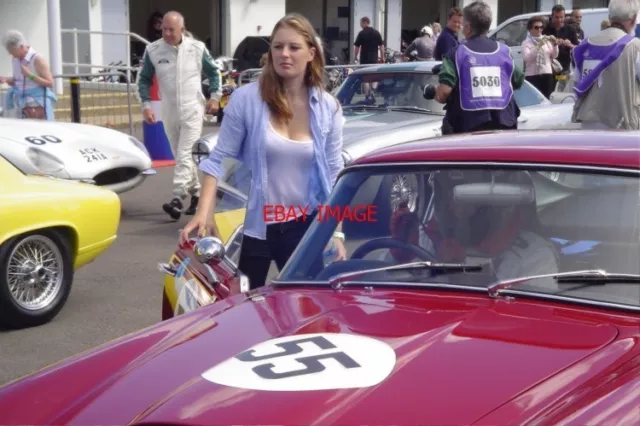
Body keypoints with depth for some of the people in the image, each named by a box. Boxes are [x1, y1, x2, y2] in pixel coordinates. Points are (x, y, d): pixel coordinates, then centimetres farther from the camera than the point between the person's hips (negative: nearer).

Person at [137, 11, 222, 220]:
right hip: (169, 113, 3)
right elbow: (144, 79, 5)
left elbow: (214, 72, 8)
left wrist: (215, 96, -2)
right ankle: (196, 193, 28)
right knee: (181, 157, 12)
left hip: (193, 111, -3)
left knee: (184, 155, -14)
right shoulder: (153, 50, -4)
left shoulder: (197, 48, -6)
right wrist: (146, 104, -6)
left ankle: (177, 199, -19)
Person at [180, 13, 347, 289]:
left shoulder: (328, 108, -1)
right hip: (253, 226, -2)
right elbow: (219, 159, -6)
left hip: (303, 227, 2)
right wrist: (204, 212, -18)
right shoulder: (246, 98, -9)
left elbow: (334, 174, 3)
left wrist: (336, 233, -1)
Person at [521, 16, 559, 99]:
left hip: (547, 74, 4)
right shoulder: (526, 43, 0)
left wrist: (555, 44, -10)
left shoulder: (546, 40, 11)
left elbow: (554, 56, 7)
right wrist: (538, 46, -24)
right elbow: (526, 58, -16)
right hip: (532, 75, -4)